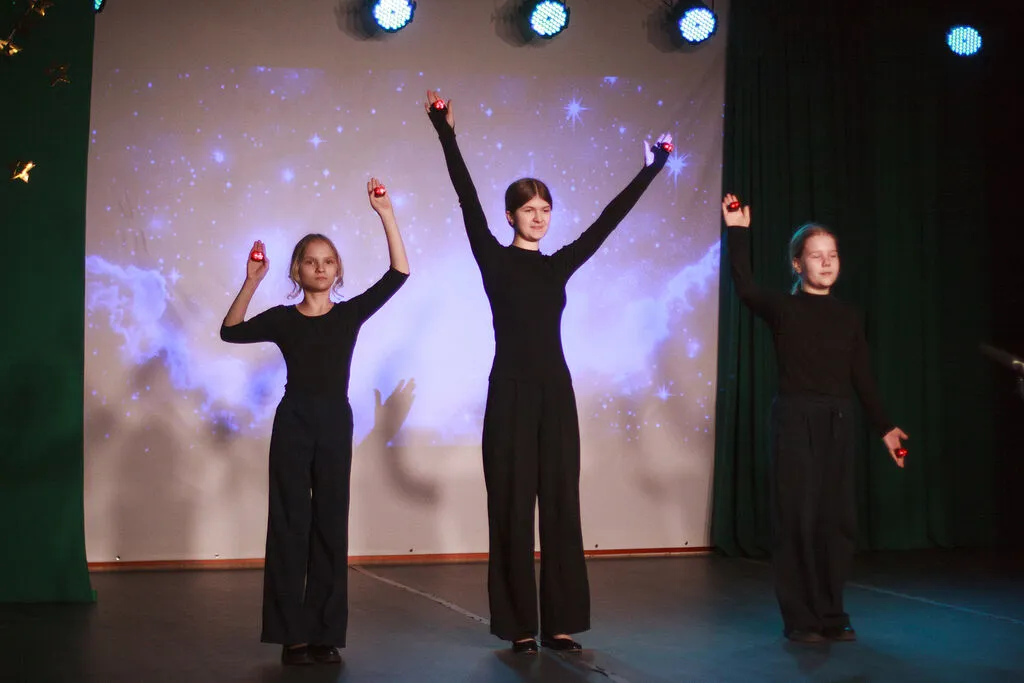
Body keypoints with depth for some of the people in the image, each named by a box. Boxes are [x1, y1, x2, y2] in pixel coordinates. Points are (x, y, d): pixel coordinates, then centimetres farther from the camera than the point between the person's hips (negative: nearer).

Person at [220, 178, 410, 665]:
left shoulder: (350, 313, 4)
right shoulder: (282, 318, 4)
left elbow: (399, 273, -5)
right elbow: (231, 332, -5)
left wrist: (386, 215, -13)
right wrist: (251, 281, -13)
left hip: (335, 422, 1)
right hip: (293, 421, -1)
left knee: (330, 524, 4)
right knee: (291, 523, 0)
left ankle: (324, 632, 11)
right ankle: (293, 633, 6)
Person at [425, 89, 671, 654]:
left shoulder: (559, 265, 12)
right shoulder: (495, 260, 1)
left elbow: (608, 220, 14)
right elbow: (467, 200, -7)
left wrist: (650, 169, 15)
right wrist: (446, 135, -14)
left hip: (555, 390, 4)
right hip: (512, 391, -4)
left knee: (561, 504, 4)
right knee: (513, 506, -1)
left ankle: (560, 625, 10)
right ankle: (520, 627, 6)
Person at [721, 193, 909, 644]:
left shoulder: (850, 317, 13)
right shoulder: (783, 308, 0)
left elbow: (863, 379, 14)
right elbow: (745, 289, -19)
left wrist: (884, 428, 10)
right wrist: (738, 232, -23)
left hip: (839, 423, 4)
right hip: (796, 419, -4)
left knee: (837, 519, 6)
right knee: (798, 518, -2)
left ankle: (831, 615, 17)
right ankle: (799, 619, 6)